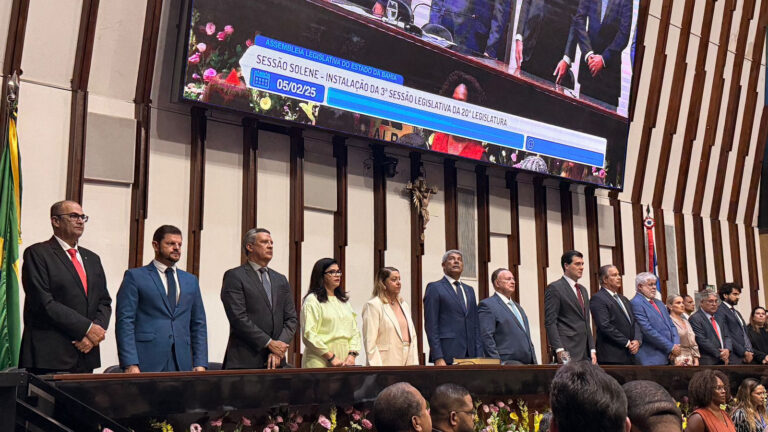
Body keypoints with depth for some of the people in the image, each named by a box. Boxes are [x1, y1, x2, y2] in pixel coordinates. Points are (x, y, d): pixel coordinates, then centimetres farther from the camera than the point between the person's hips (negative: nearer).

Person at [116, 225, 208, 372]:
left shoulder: (190, 280, 15)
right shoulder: (135, 276, 3)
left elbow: (198, 324, 15)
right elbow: (124, 321, -4)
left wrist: (200, 364, 5)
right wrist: (130, 364, -13)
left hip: (182, 364, 4)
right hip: (147, 364, -4)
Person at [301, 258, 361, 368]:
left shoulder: (344, 300, 19)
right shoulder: (312, 300, -2)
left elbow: (354, 331, 14)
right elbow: (309, 335, -11)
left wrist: (352, 355, -2)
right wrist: (331, 357, -13)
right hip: (321, 362, -5)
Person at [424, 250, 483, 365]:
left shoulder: (469, 290, 20)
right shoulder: (434, 288, 1)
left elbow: (475, 324, 18)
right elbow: (431, 325, -6)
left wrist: (479, 355, 9)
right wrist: (438, 358, -13)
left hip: (470, 355, 5)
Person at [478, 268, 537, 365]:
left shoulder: (517, 306, 23)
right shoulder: (487, 305, -5)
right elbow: (487, 338, -12)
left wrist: (534, 363, 15)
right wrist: (498, 365, -17)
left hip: (528, 364, 7)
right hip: (507, 365, -7)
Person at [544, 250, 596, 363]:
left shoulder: (583, 290, 20)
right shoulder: (554, 288, -5)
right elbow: (550, 322, -11)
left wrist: (592, 350, 14)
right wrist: (559, 350, -19)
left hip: (586, 352, 7)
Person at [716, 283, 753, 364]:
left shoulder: (736, 312, 23)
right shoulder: (720, 311, -7)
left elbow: (744, 333, 21)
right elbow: (726, 336, -14)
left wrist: (749, 352, 4)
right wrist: (744, 353, -12)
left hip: (747, 356, 8)